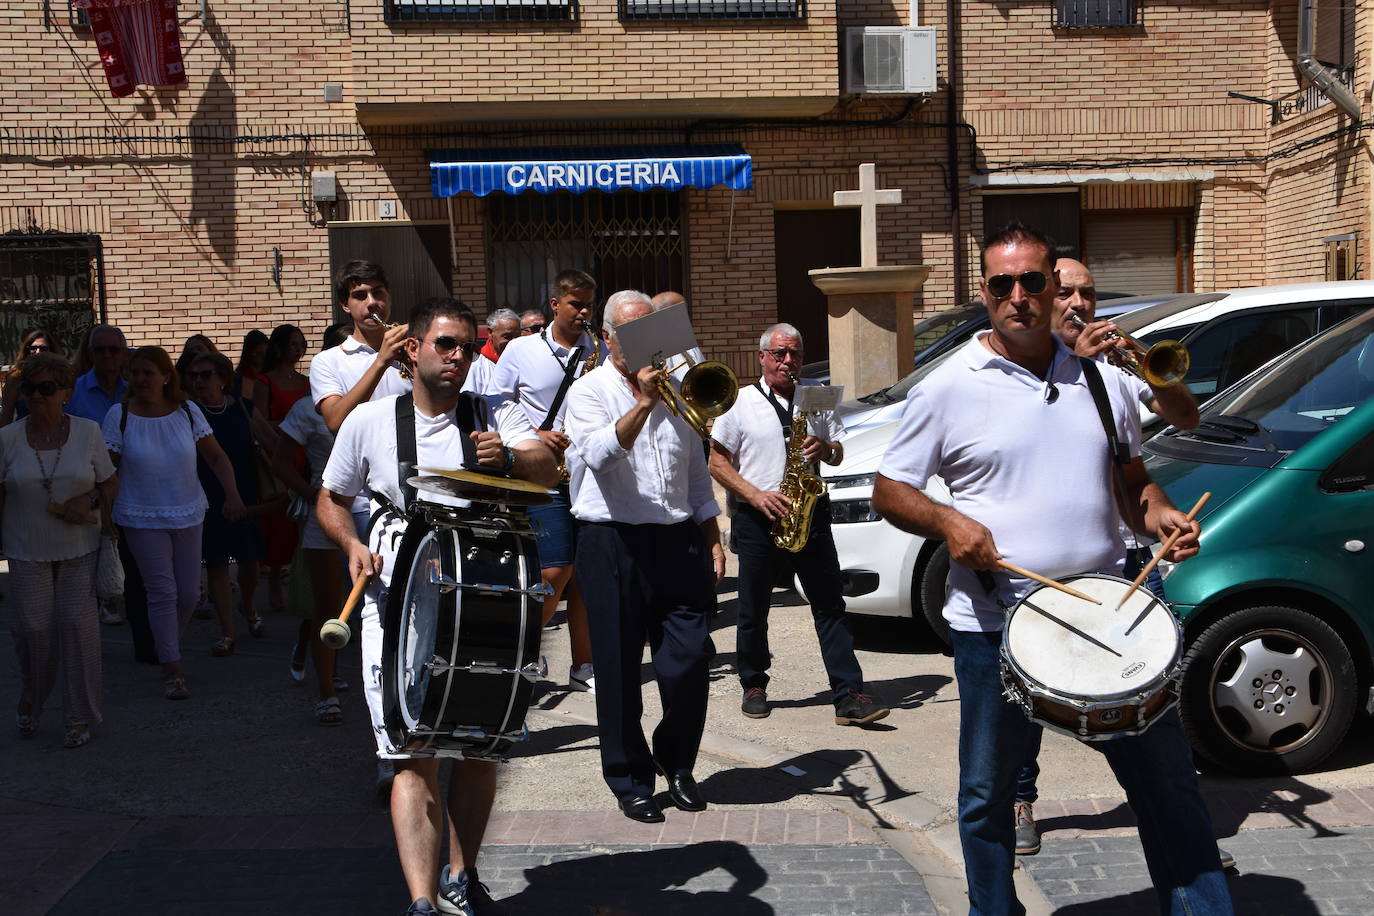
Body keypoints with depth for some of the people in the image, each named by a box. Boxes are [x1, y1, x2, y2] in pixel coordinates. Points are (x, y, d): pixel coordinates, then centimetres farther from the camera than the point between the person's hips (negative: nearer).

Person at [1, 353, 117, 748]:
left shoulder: (87, 432, -2)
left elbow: (111, 483, 6)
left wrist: (91, 500, -12)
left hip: (80, 548, 0)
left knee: (77, 622, -4)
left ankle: (80, 717, 9)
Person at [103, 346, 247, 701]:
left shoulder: (187, 412, -1)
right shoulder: (119, 416, -6)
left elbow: (216, 457, -1)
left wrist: (232, 493, -16)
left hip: (188, 514, 3)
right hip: (142, 518, -3)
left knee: (189, 592, 7)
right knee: (162, 592, -6)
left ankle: (168, 642, 35)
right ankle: (173, 669, 3)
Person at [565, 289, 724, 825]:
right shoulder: (589, 391, 0)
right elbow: (600, 453, -19)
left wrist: (712, 539, 14)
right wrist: (643, 402, -24)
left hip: (678, 541, 4)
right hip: (614, 544, -4)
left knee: (691, 661, 1)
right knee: (619, 669, 3)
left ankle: (677, 765, 24)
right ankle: (630, 780, 17)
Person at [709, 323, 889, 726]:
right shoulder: (740, 401, 2)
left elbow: (838, 453, 17)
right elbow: (717, 463, -1)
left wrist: (825, 448, -8)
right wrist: (757, 496, -14)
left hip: (810, 514, 2)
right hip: (756, 521, -2)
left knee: (830, 605, -2)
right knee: (753, 609, 7)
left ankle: (848, 694, -1)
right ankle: (754, 685, 25)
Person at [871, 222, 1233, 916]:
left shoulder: (1101, 381, 9)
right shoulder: (947, 389, -2)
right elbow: (888, 491, 2)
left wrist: (1160, 514, -2)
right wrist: (948, 522, -17)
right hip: (994, 628, -2)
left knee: (1168, 778, 8)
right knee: (987, 793, 11)